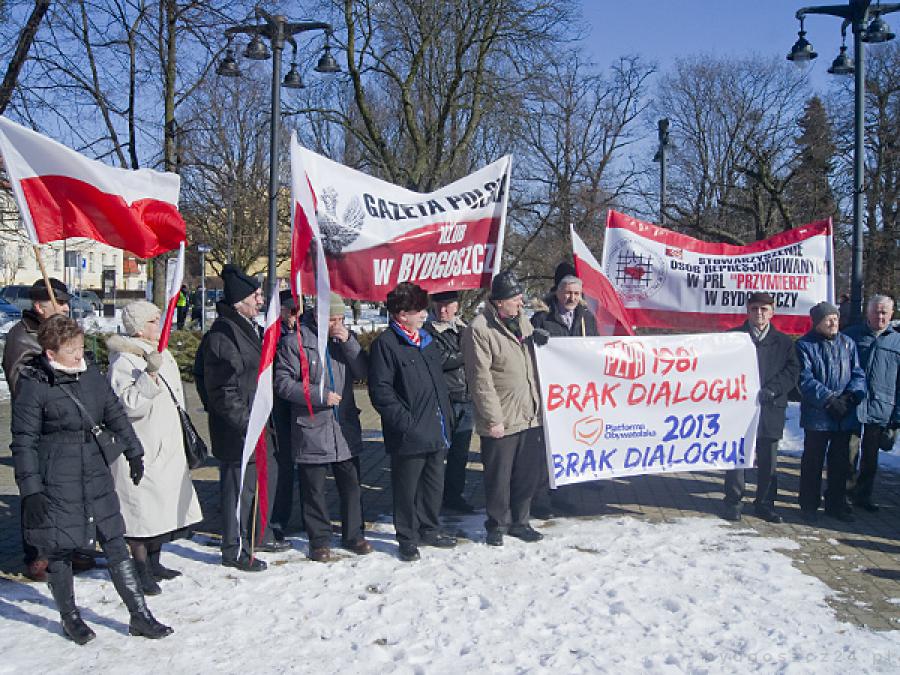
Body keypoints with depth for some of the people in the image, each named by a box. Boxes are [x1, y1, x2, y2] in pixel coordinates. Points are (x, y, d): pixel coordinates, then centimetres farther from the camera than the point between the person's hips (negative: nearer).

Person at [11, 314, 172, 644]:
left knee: (115, 545, 7)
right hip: (56, 483, -5)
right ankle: (69, 617, 29)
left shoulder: (91, 374, 4)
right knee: (60, 551, 9)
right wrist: (31, 490, -13)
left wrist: (133, 452, 20)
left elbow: (115, 413, 16)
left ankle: (140, 615, 13)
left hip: (95, 476, 5)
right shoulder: (33, 385, -12)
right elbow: (24, 441, -10)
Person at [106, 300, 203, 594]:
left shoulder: (163, 354, 13)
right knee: (142, 504, -5)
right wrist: (149, 374, -32)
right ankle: (141, 568, 6)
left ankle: (153, 562, 27)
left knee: (165, 502, 14)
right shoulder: (123, 362, -14)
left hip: (167, 445, 9)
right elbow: (129, 404, -24)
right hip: (141, 446, -9)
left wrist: (186, 437, 28)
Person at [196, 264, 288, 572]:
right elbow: (223, 391, -22)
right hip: (236, 431, -10)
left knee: (266, 477, 20)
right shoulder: (222, 334, -19)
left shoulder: (250, 328, 14)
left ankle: (260, 535, 37)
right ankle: (235, 549, 13)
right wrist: (247, 422, -21)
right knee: (239, 486, -1)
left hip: (256, 426, 10)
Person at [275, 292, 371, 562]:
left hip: (346, 428, 4)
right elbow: (283, 383, -10)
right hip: (311, 430, -4)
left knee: (351, 485, 12)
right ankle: (320, 540, 20)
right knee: (314, 489, 6)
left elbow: (363, 372, 1)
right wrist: (319, 396, -15)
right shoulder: (294, 342, -8)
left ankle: (353, 534, 27)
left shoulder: (345, 339, 7)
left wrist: (349, 342, -12)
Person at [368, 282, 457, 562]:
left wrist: (447, 417, 16)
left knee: (434, 483, 17)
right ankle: (408, 537, 18)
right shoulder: (386, 344, -11)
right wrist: (405, 422, -19)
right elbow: (380, 391, -15)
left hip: (436, 431, 8)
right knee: (407, 487, 4)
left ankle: (429, 529, 33)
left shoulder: (426, 341, 15)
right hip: (410, 434, -8)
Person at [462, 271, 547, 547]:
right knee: (498, 477, 6)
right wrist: (493, 418, -16)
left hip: (530, 416, 7)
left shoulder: (522, 320, 10)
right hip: (500, 421, -7)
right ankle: (498, 524, 25)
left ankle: (519, 521, 31)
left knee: (529, 473, 14)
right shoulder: (479, 329, -15)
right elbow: (480, 379, -16)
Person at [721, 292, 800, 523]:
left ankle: (764, 504, 20)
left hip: (770, 408, 2)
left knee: (768, 461, 8)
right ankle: (733, 503, 13)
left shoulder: (783, 341, 10)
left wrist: (771, 389, -12)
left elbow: (792, 371, 3)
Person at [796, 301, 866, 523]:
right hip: (817, 416, -4)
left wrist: (851, 397, -12)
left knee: (841, 462, 13)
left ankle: (836, 503, 26)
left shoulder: (847, 343, 6)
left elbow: (858, 374, 5)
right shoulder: (805, 345, -7)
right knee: (813, 462, 5)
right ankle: (809, 505, 16)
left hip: (845, 417, 4)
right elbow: (805, 380, -13)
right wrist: (829, 400, -20)